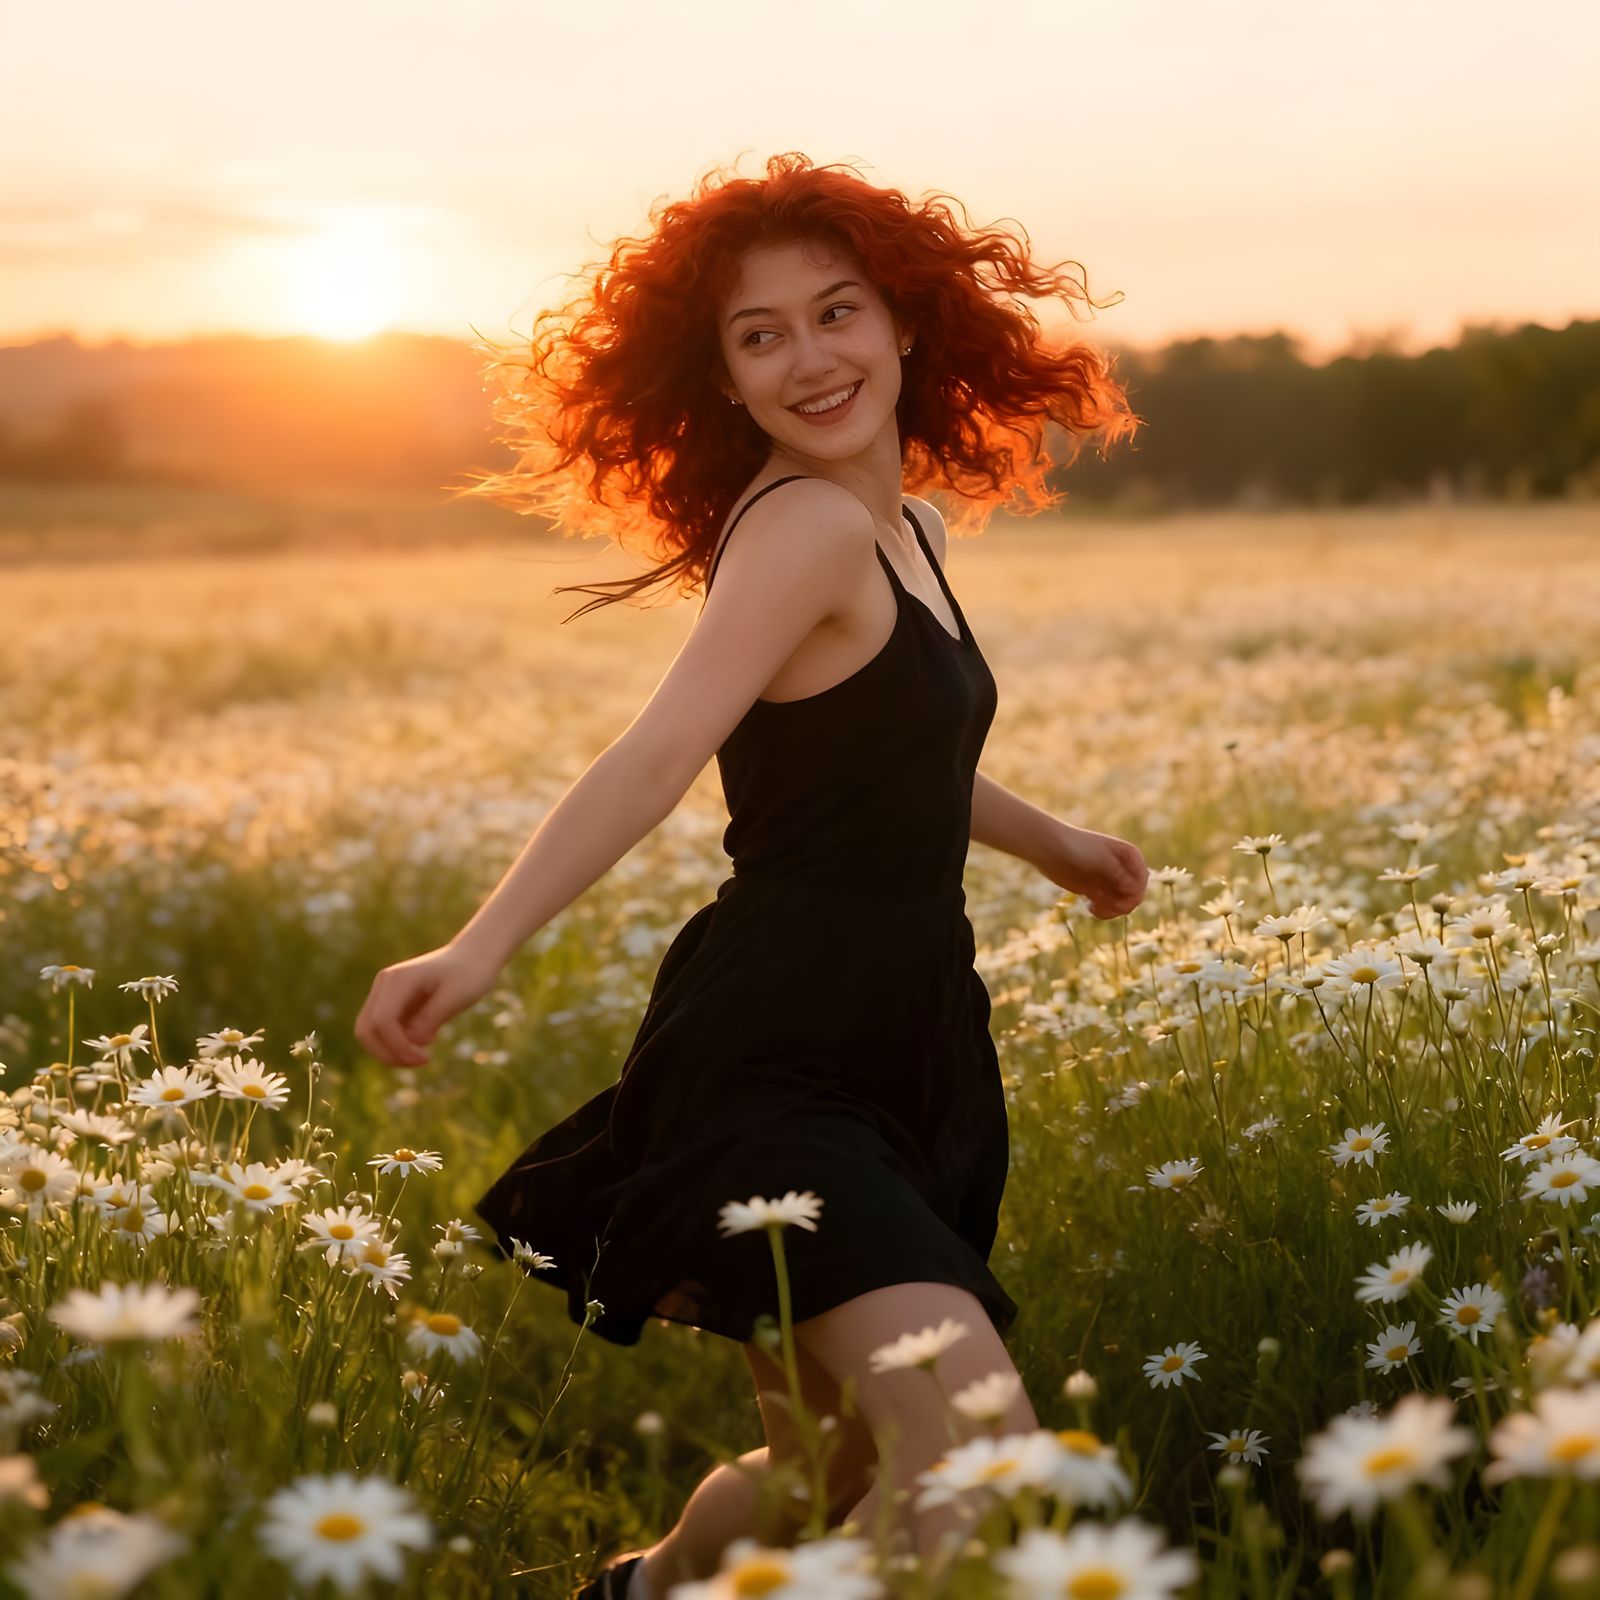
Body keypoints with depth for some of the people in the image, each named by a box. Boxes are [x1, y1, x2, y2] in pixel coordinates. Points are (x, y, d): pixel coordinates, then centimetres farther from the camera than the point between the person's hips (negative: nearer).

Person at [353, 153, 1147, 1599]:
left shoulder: (900, 524, 13)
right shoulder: (806, 525, -15)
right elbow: (664, 748, -30)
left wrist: (1054, 843, 46)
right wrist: (481, 946, -45)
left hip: (895, 1053, 9)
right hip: (777, 1059, -9)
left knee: (838, 1480, 18)